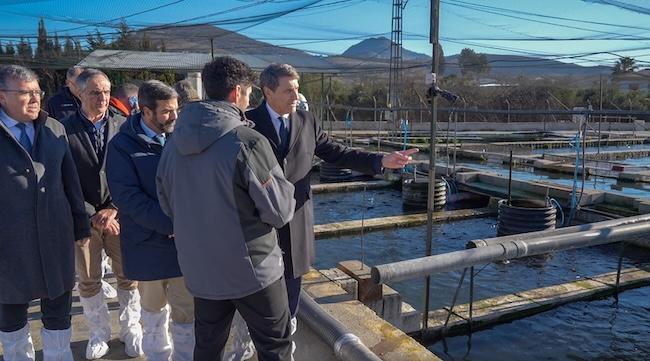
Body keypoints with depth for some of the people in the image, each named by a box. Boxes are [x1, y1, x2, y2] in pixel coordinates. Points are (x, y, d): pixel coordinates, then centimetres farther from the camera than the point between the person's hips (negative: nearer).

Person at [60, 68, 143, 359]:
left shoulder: (123, 125, -2)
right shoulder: (65, 130, -6)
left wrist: (113, 209, -9)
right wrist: (92, 215, -11)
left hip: (120, 214, 1)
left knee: (128, 276, 9)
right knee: (88, 281, 12)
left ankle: (131, 329, 28)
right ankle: (99, 333, 32)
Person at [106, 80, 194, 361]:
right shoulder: (122, 145, -7)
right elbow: (128, 197, -14)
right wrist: (170, 225, -20)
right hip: (148, 241, -1)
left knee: (187, 310, 6)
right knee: (154, 309, 18)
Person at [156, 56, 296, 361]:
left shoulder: (175, 142, -1)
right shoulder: (247, 142, -20)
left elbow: (167, 205, 11)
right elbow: (280, 211, -16)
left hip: (199, 269, 6)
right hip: (251, 268, -6)